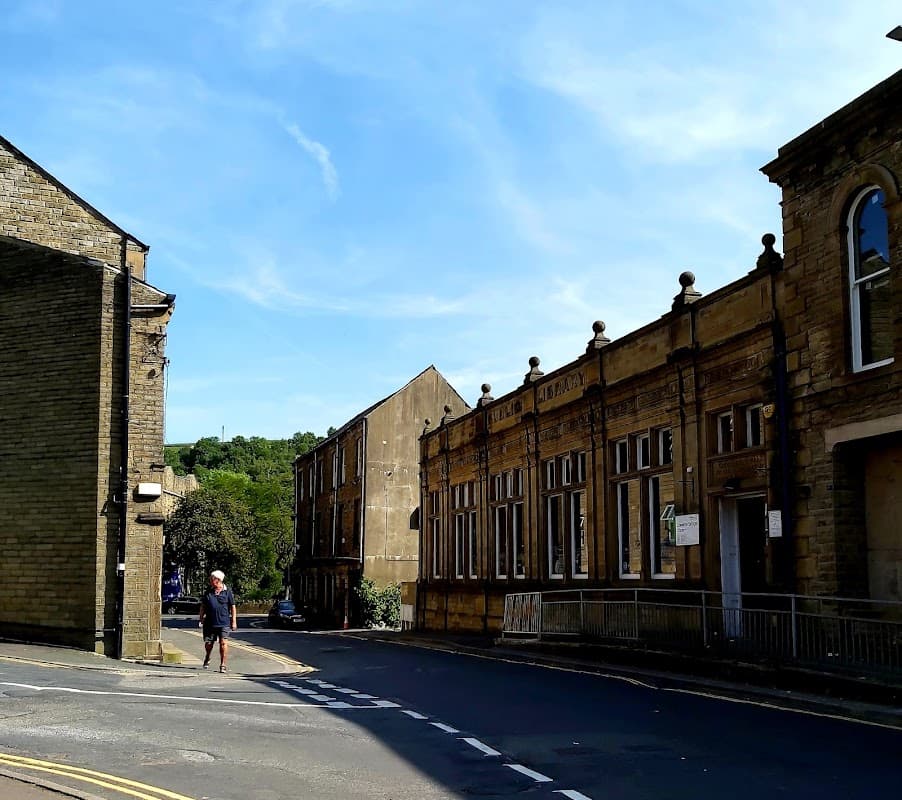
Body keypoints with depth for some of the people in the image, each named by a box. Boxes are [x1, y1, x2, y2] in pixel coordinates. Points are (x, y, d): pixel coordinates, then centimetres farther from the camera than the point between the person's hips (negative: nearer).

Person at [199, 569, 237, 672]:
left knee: (223, 643, -10)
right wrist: (201, 619, 6)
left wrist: (234, 621, -2)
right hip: (210, 623, 3)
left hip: (224, 623, -3)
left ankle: (223, 665, -1)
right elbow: (203, 606, 14)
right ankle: (207, 658, 39)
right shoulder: (208, 592, 7)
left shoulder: (227, 592, 0)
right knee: (208, 643, 11)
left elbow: (233, 607, 2)